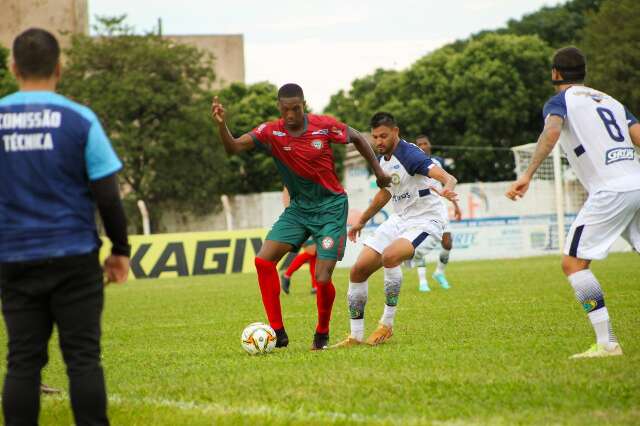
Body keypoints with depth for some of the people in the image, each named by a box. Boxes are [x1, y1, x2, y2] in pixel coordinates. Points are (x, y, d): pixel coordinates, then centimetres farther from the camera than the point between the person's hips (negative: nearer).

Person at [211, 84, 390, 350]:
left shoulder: (324, 126, -14)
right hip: (298, 207, 3)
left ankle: (322, 335, 16)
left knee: (322, 279, -12)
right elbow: (233, 147, -24)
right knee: (263, 260, -13)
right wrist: (221, 125, -43)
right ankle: (278, 333, -7)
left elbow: (357, 138, 5)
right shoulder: (270, 133, -10)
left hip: (331, 208, -3)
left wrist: (378, 170, 5)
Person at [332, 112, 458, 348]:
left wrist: (447, 187, -56)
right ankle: (356, 336, 11)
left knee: (389, 257, -36)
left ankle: (387, 324, -21)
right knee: (358, 271, 0)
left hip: (425, 221, -9)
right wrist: (362, 221, 32)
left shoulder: (409, 154, -20)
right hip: (399, 220, 9)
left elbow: (446, 177, -33)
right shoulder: (383, 160, 6)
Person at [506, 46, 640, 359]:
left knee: (573, 263, -2)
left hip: (610, 192, -6)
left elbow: (552, 130, -15)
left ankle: (607, 342, -12)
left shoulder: (560, 101, 7)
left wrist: (528, 174, -23)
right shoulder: (611, 101, 24)